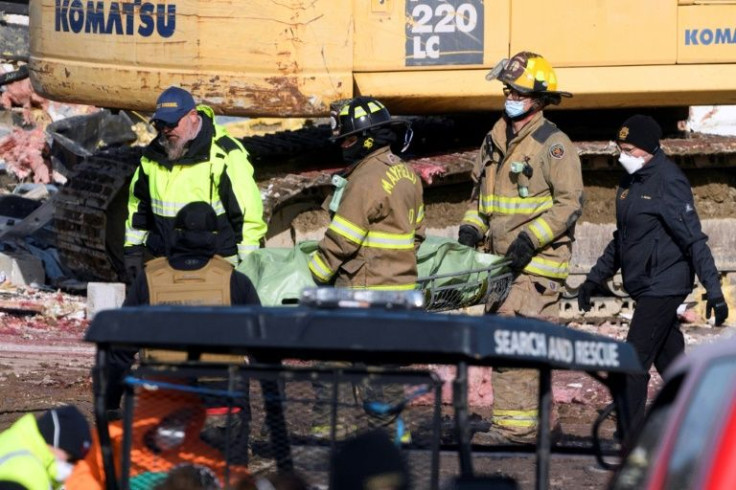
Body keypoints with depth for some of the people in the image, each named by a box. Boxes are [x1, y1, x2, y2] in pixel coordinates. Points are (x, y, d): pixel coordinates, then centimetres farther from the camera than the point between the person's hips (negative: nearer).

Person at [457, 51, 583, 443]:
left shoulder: (553, 145, -7)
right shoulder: (495, 140, 16)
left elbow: (570, 203, -11)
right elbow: (480, 189, 28)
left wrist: (531, 238, -20)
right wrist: (472, 225, 9)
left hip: (535, 264, -8)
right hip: (500, 261, 8)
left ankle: (518, 425, -14)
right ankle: (508, 424, 13)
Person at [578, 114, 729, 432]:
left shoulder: (669, 182, -15)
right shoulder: (630, 182, 12)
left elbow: (694, 240, -18)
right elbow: (622, 239, 24)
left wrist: (713, 290, -21)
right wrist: (595, 279, 24)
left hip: (664, 286, -9)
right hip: (646, 287, 9)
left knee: (635, 361, -12)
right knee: (670, 361, 13)